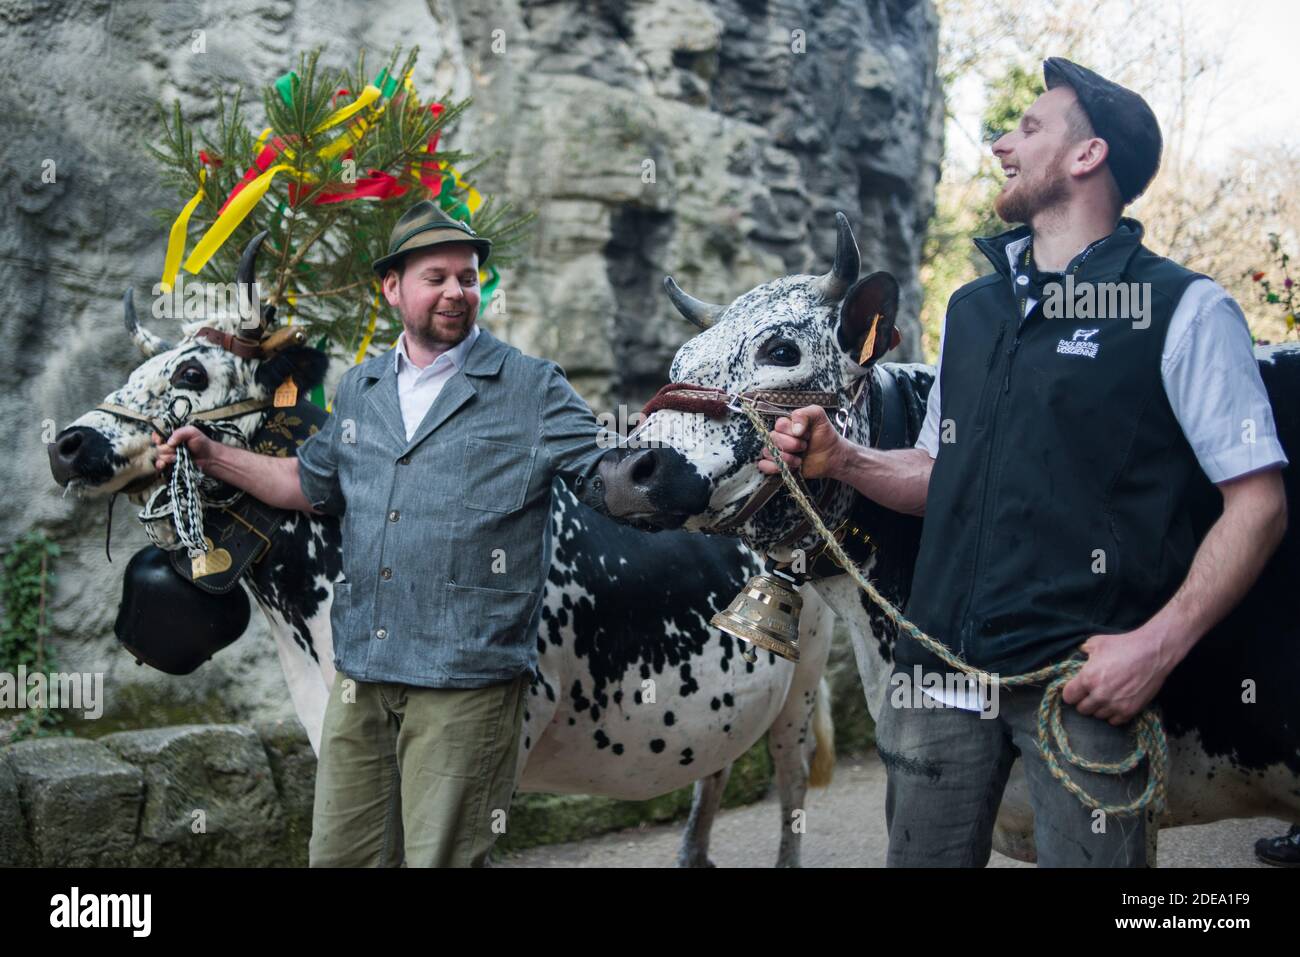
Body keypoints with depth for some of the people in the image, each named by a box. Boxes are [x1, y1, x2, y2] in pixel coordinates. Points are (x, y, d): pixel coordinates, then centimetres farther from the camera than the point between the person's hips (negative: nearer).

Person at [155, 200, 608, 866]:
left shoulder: (533, 389, -1)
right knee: (339, 854, 12)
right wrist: (211, 455, 23)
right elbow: (313, 484, 27)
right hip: (360, 674, 5)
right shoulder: (358, 391, 14)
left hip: (466, 682, -5)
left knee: (440, 857, 1)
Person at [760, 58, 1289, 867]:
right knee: (922, 855, 10)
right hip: (944, 667, 6)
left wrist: (1159, 645, -18)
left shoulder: (1183, 309, -3)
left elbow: (1258, 499, -7)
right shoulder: (972, 309, 17)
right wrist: (843, 460, 5)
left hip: (1083, 679, -5)